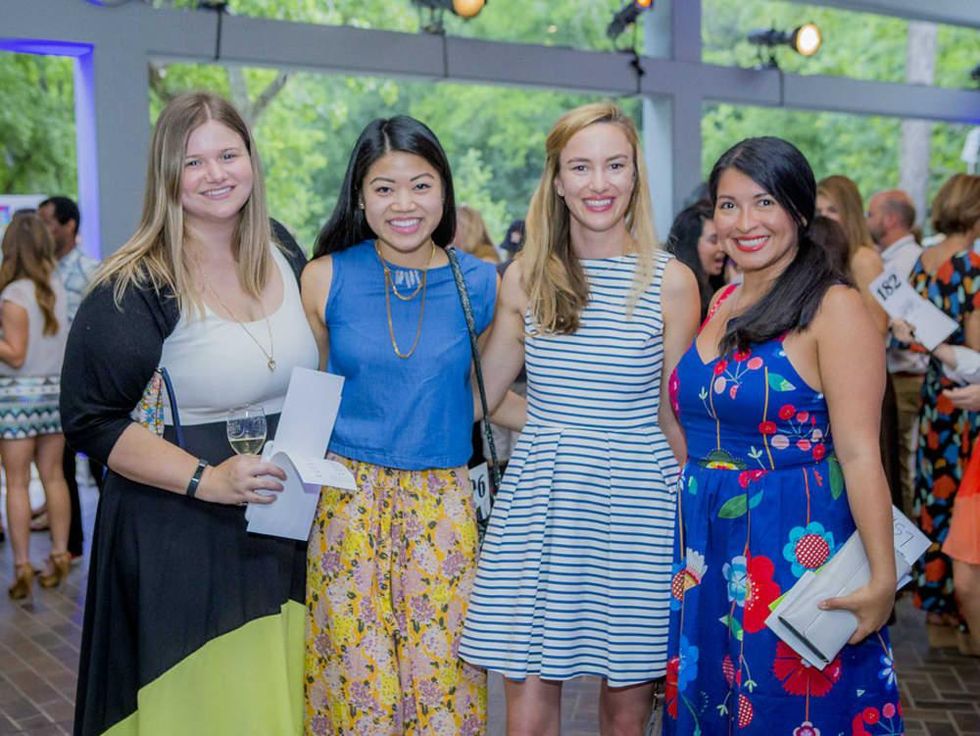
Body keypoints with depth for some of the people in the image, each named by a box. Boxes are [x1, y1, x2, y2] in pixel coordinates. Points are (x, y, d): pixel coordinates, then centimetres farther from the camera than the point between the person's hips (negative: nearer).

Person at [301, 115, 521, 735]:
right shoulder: (326, 278, -2)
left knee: (444, 682, 6)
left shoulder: (480, 283, 1)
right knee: (357, 679, 5)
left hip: (442, 507, 1)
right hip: (348, 502, -1)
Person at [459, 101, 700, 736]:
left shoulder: (671, 280, -2)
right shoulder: (524, 277, 5)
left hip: (636, 499, -1)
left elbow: (676, 415, 3)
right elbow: (481, 392, 13)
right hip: (539, 496, 2)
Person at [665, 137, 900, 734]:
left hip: (796, 547, -7)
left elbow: (859, 453, -18)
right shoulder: (723, 304, 9)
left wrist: (883, 579, -23)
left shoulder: (835, 309, -12)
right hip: (708, 549, 7)